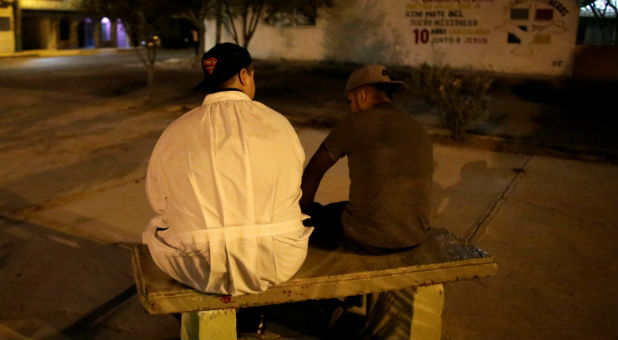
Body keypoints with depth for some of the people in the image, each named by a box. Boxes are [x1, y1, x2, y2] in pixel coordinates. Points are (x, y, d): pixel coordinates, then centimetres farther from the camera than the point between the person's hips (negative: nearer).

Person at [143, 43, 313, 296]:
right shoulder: (278, 124, 0)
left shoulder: (174, 133, 1)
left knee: (155, 228, 28)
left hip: (200, 271, 0)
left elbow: (158, 201, 9)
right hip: (275, 266, 1)